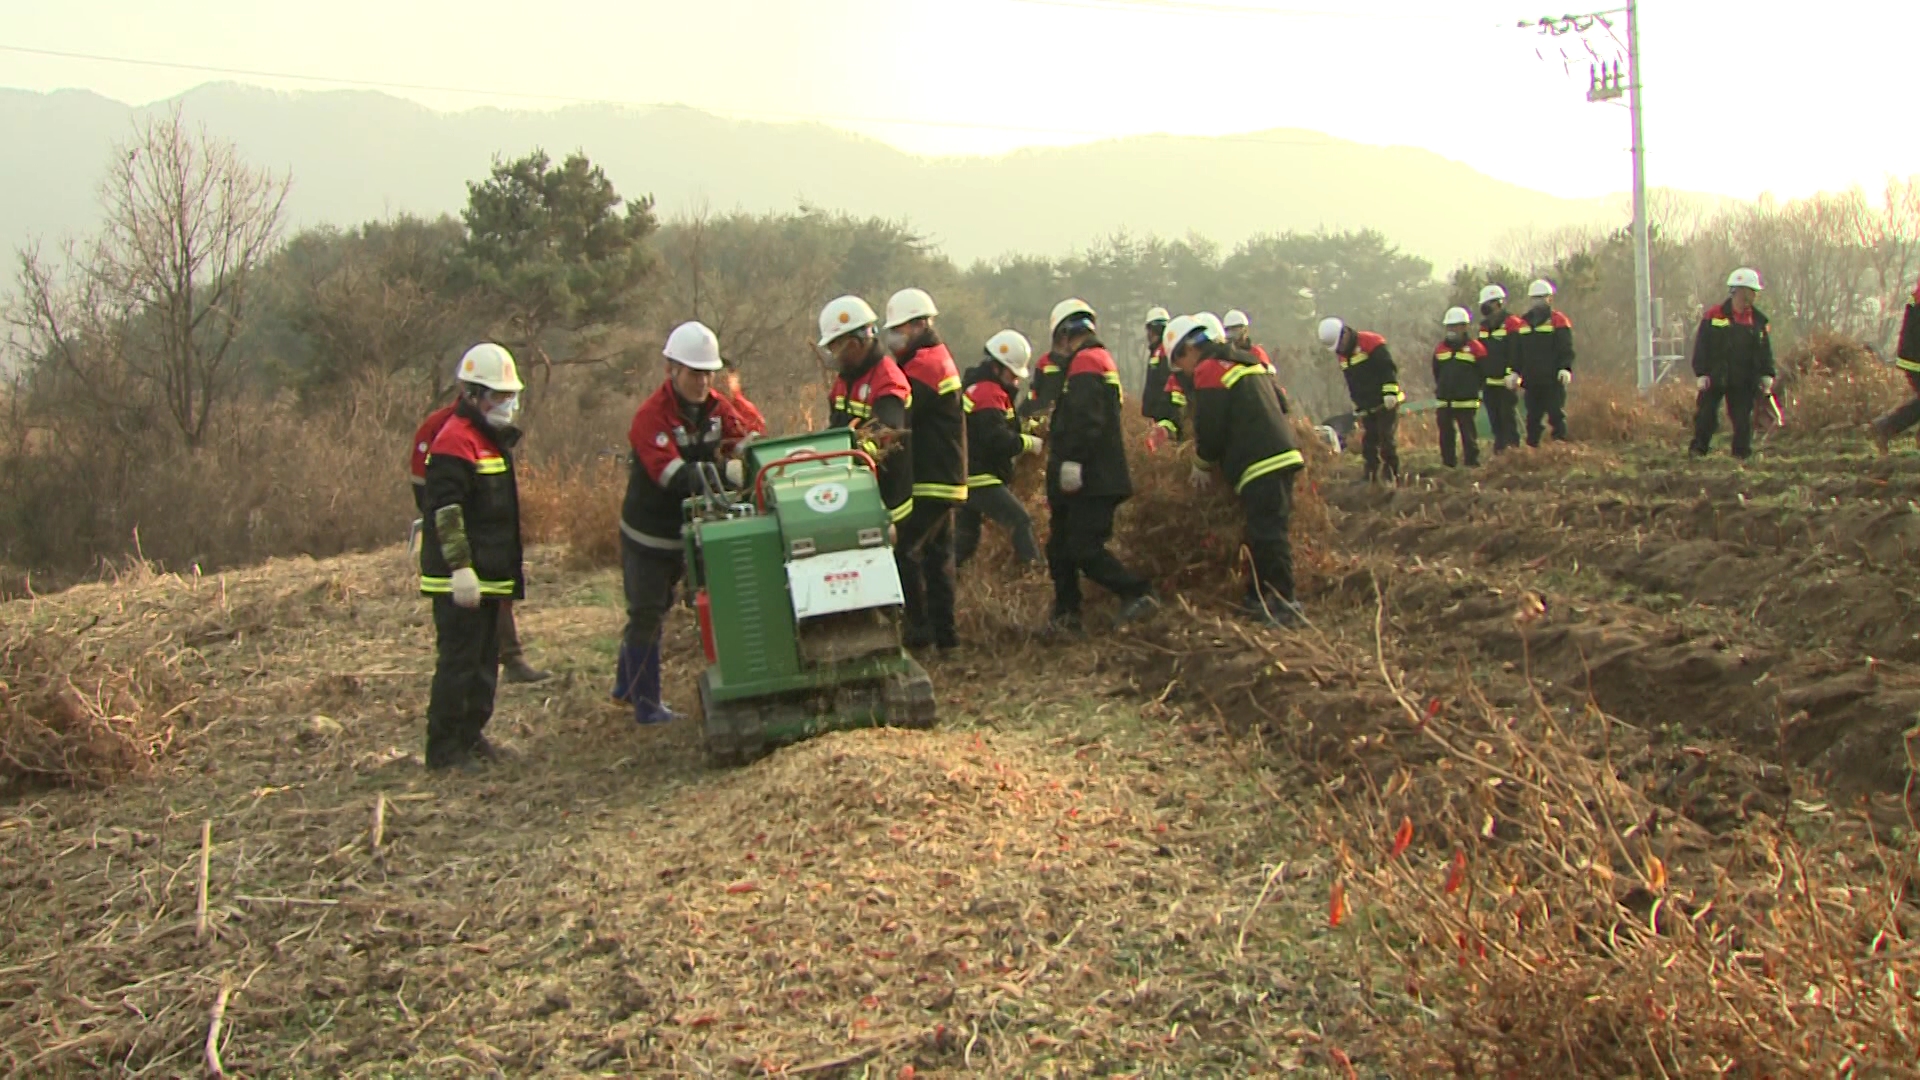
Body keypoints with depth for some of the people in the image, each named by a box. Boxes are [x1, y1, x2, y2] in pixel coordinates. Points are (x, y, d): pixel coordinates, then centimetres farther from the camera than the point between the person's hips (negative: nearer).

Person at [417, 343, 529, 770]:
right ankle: (444, 748, -1)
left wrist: (513, 563, 26)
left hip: (490, 575, 10)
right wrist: (460, 567, -26)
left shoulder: (494, 439, 18)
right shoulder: (454, 441, -15)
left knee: (485, 660, 15)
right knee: (458, 661, -7)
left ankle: (471, 734, 25)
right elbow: (445, 511, -22)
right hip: (461, 578, -10)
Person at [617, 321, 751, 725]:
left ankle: (627, 685, 38)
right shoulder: (651, 416, -24)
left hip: (685, 531, 7)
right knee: (646, 615, 1)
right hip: (648, 533, -7)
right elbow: (675, 477, -35)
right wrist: (726, 472, -48)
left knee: (654, 611, 21)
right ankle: (646, 704, 12)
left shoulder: (717, 407, -4)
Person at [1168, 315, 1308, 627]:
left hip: (1260, 465, -10)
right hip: (1282, 454, 10)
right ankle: (1258, 598, 22)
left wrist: (1202, 465, 8)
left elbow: (1209, 429, -9)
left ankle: (1283, 607, -10)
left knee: (1267, 536, -9)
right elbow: (1281, 403, 26)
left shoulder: (1209, 370, -6)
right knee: (1264, 534, 15)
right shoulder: (1248, 361, 22)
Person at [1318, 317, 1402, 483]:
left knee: (1386, 441, -10)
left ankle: (1392, 476, -5)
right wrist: (1357, 404, 18)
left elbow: (1389, 368, -18)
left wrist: (1390, 392, -25)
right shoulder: (1342, 354, 11)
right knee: (1368, 444, 5)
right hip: (1367, 408, 7)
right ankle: (1371, 479, 10)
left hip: (1386, 403, -7)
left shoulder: (1371, 343, -14)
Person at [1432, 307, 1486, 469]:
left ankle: (1472, 465, 3)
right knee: (1446, 435, 8)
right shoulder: (1440, 348, 11)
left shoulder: (1475, 348, -4)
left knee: (1469, 436, -2)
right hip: (1444, 402, 5)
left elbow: (1484, 372, 0)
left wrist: (1473, 389, 0)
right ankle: (1448, 466, 15)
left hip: (1466, 402, -5)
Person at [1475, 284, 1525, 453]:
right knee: (1494, 419, 9)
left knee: (1509, 415, -7)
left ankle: (1513, 448, -2)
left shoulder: (1513, 324, -8)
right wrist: (1480, 382, 20)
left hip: (1507, 382, -7)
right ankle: (1499, 448, 16)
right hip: (1489, 383, 7)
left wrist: (1514, 373, -26)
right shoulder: (1484, 328, 17)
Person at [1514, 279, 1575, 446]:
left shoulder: (1559, 320, -1)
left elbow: (1566, 349, -8)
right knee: (1533, 419, 7)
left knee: (1556, 416, -7)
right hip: (1532, 382, 5)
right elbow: (1517, 353, 17)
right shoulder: (1523, 323, 14)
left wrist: (1565, 369, -23)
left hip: (1554, 381, -5)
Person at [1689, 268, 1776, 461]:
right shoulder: (1714, 315, -5)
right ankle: (1698, 450, 8)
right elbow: (1701, 347, -6)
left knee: (1743, 419, 5)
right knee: (1706, 415, -2)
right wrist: (1701, 373, -10)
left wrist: (1767, 375, 3)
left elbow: (1765, 350, 12)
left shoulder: (1758, 319, 8)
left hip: (1744, 381, 3)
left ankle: (1741, 455, 12)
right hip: (1715, 377, -3)